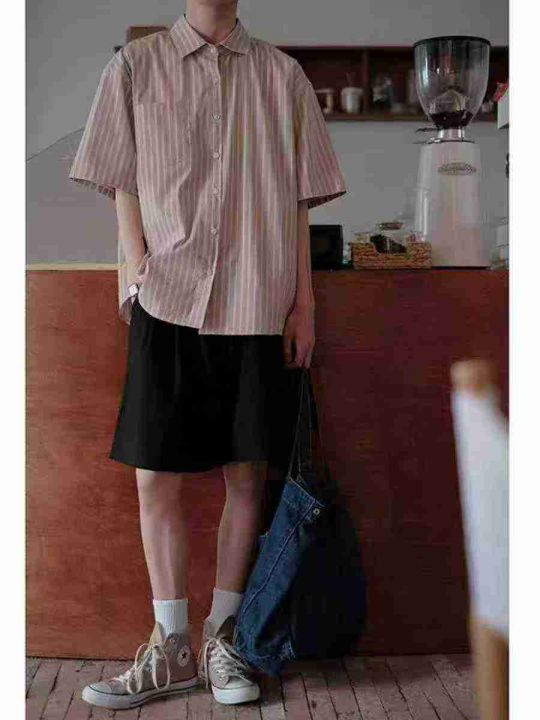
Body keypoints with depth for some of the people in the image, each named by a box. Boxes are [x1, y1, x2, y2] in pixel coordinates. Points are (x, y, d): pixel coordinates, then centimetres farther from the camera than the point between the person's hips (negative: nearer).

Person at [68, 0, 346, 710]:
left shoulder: (283, 74, 13)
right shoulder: (136, 65, 12)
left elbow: (298, 201, 11)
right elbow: (123, 187, 10)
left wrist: (304, 303, 5)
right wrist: (136, 266, -5)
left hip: (257, 306, 1)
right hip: (167, 304, 0)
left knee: (247, 475, 3)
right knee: (155, 475, -1)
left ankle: (222, 638, 18)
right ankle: (172, 648, 14)